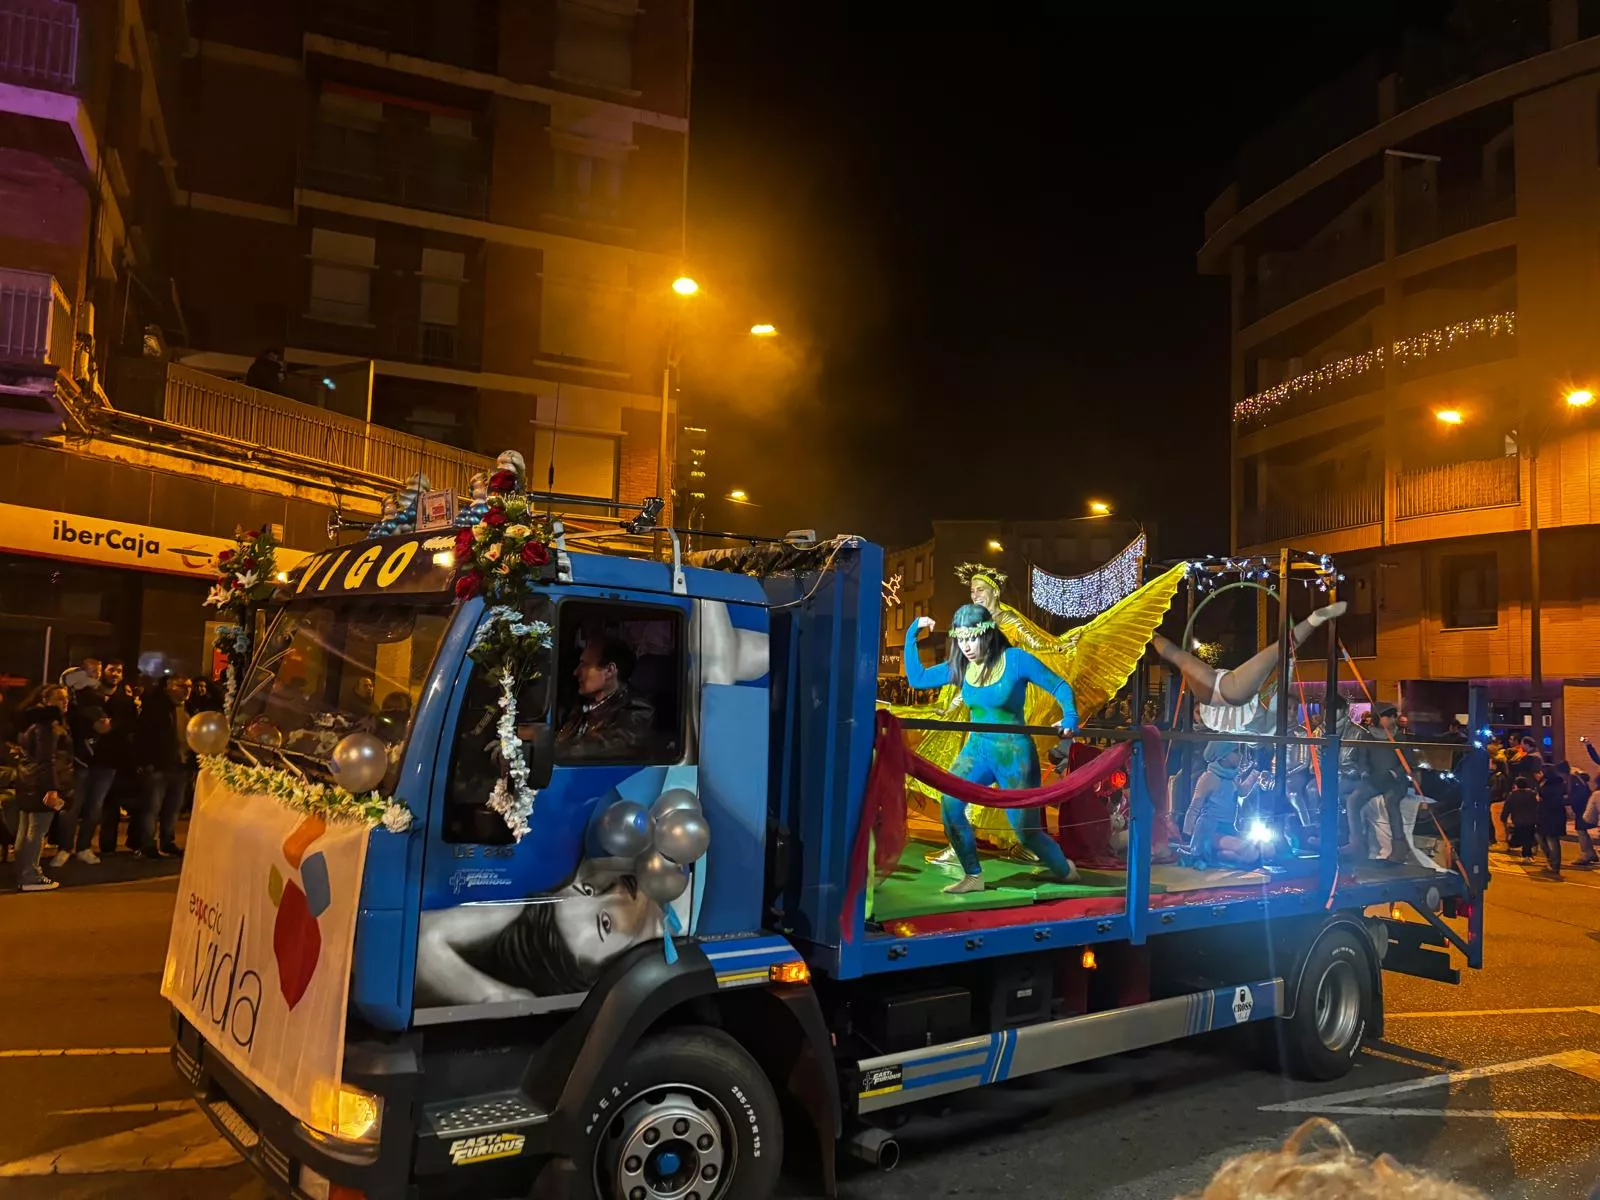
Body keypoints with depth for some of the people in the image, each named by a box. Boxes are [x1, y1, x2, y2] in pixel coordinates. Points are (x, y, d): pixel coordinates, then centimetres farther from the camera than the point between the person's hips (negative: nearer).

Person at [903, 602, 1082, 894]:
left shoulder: (1016, 660, -13)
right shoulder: (961, 666, 1)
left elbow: (1060, 687, -7)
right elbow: (916, 677, 5)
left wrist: (1070, 718, -24)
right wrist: (912, 634, 0)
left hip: (1014, 754, -4)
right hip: (977, 750, 4)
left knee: (1027, 831, 2)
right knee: (949, 804, -21)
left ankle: (1065, 869, 34)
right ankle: (972, 876, -4)